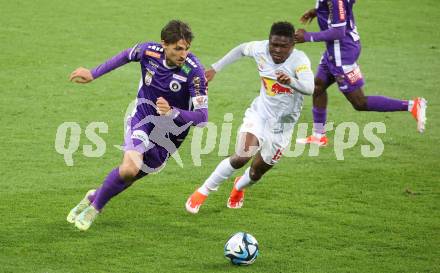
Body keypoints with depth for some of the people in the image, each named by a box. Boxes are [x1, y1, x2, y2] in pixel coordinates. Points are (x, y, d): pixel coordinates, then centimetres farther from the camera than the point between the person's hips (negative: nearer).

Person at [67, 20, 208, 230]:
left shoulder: (194, 70, -28)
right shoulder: (149, 51, -18)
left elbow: (202, 116, -28)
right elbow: (126, 56, 7)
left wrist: (172, 113, -44)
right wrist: (93, 74, 15)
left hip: (170, 132, 0)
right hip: (142, 118, 0)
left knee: (130, 175, 6)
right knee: (130, 168, -24)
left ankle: (94, 199, 35)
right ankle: (95, 204, 1)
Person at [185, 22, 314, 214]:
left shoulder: (299, 60, -27)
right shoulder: (261, 49, -14)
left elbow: (309, 88, -46)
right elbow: (241, 49, 10)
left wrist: (291, 81, -66)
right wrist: (215, 69, 12)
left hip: (283, 124, -1)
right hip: (259, 113, 1)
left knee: (257, 172, 12)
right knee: (241, 157, -22)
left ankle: (239, 187, 49)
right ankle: (203, 192, -2)